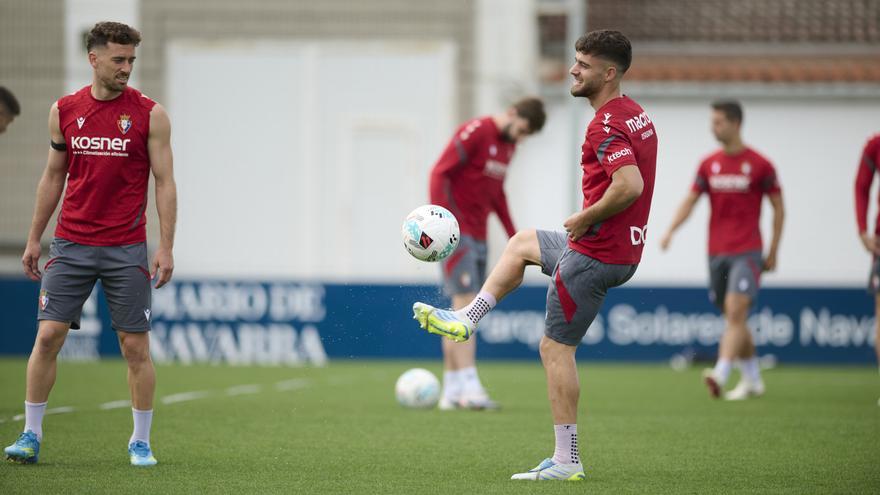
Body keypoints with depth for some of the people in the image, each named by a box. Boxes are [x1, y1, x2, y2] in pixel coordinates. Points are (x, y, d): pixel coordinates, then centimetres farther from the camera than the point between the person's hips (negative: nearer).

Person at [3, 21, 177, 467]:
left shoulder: (150, 114, -2)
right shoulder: (64, 111, 5)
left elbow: (165, 183, -2)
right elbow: (53, 176, 14)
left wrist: (166, 247, -10)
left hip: (126, 250, -2)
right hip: (71, 245, 2)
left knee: (135, 346, 1)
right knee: (48, 335, -2)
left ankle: (141, 442, 12)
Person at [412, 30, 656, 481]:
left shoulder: (605, 125, -22)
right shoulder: (636, 114, 9)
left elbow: (629, 185, -35)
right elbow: (636, 182, 19)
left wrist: (584, 219, -20)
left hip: (596, 253, -10)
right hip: (624, 246, 10)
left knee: (556, 349, -2)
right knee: (521, 244, 30)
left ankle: (567, 461, -1)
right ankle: (465, 319, 33)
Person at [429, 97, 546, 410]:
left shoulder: (509, 144, 14)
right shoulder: (475, 132, -13)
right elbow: (439, 173, -17)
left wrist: (512, 234, 20)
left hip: (478, 236, 9)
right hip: (456, 232, -9)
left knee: (462, 311, 8)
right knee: (465, 304, -14)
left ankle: (451, 391, 11)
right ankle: (469, 386, -19)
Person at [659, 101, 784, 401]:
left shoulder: (759, 165, -4)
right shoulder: (709, 164, 9)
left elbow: (778, 208, 2)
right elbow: (690, 201, 7)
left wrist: (773, 252, 0)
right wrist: (670, 230, -10)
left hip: (747, 252, -5)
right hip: (716, 252, 5)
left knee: (735, 311, -18)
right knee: (733, 318, 11)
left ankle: (721, 374, -28)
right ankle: (752, 379, 22)